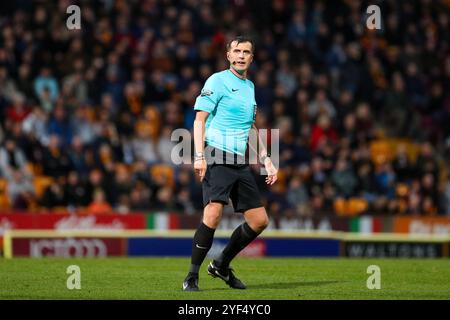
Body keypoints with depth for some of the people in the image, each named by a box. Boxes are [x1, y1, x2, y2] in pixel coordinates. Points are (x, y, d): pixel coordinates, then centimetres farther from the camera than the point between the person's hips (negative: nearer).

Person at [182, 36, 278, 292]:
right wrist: (199, 155, -20)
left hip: (241, 163, 7)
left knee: (260, 221, 5)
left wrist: (266, 160, 21)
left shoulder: (251, 87, 19)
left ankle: (222, 265, 22)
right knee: (213, 213, -23)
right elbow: (200, 119, -8)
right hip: (217, 157, -7)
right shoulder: (217, 81, -2)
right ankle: (192, 276, -13)